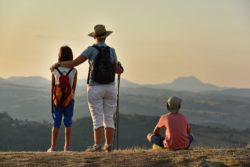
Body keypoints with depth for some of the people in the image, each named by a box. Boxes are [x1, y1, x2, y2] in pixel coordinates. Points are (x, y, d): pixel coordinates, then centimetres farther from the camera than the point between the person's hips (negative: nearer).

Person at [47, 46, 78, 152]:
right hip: (69, 101, 0)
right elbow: (74, 87, -1)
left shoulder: (54, 70, -6)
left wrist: (52, 100, 8)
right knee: (68, 124, 8)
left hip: (57, 100, 0)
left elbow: (52, 87, -1)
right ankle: (67, 147, 8)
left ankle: (53, 147, 3)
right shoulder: (74, 71, -6)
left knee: (56, 124, 5)